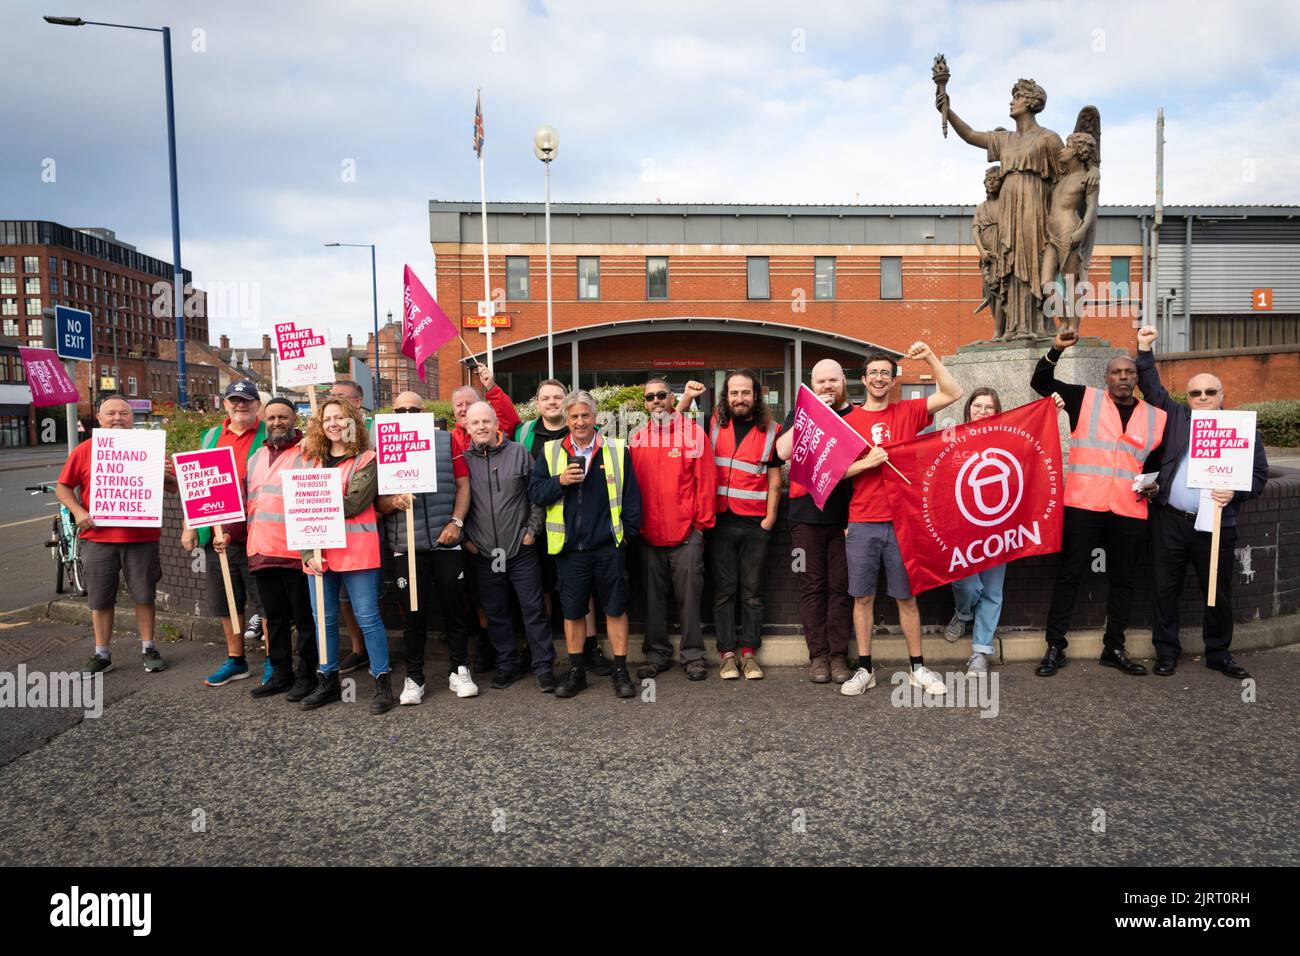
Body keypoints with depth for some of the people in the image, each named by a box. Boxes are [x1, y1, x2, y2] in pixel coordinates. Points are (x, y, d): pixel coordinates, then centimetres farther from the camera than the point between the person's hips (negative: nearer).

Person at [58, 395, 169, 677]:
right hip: (99, 537, 1)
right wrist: (77, 511, -9)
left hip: (142, 536, 0)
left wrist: (167, 475, -16)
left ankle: (148, 648, 21)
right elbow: (63, 487, 8)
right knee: (100, 599, 8)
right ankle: (102, 655, 20)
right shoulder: (84, 451, 3)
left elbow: (173, 484, 7)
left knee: (144, 595, 7)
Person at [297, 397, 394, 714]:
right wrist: (308, 552, -7)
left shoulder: (366, 460, -1)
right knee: (324, 619, 12)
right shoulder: (312, 461, 12)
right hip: (318, 553, 5)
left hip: (356, 552, -5)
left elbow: (354, 503, -14)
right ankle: (328, 682, 26)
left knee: (367, 617, -1)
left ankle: (382, 683, 8)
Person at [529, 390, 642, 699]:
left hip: (608, 545, -1)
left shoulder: (617, 450, 3)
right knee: (572, 611, 10)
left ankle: (620, 671, 17)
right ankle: (575, 672, 23)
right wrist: (560, 481, -13)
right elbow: (534, 492, 2)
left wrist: (629, 531, -1)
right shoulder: (550, 452, 6)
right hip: (569, 546, 1)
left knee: (616, 608, 5)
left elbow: (631, 496, 4)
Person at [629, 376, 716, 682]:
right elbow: (631, 484, 11)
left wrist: (702, 522, -5)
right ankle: (657, 653, 22)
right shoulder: (637, 439, 9)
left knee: (689, 596, 3)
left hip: (686, 532, -3)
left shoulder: (694, 433, 0)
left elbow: (706, 479, -3)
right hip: (649, 534, 3)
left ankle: (693, 655, 15)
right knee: (654, 596, 10)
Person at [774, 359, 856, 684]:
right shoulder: (800, 413, 9)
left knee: (841, 587, 3)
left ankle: (838, 655, 11)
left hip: (845, 516, 0)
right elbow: (784, 451, -7)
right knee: (812, 586, 4)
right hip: (807, 515, 0)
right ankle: (818, 655, 11)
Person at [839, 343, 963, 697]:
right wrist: (867, 462, -12)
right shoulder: (849, 420, 4)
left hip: (902, 520, 0)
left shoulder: (907, 412, 7)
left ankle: (917, 668, 18)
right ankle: (864, 670, 13)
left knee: (906, 597, 7)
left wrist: (930, 358, -5)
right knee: (862, 597, 4)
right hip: (862, 524, 0)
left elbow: (953, 393, 0)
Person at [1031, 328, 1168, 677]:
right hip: (1082, 505, -3)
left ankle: (1114, 649, 25)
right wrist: (1056, 351, -11)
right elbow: (1041, 383, 4)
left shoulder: (1156, 417, 11)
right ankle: (1055, 648, 8)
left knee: (1122, 580, 11)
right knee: (1069, 575, 1)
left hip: (1129, 513, 3)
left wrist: (1154, 485, 1)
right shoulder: (1085, 399, 4)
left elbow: (1158, 462, 21)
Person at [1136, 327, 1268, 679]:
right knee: (1166, 589, 6)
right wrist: (1145, 350, 0)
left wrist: (1234, 492, -14)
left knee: (1218, 593, 10)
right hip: (1169, 519, 1)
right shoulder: (1176, 416, 8)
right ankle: (1166, 652, 18)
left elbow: (1259, 473, 4)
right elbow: (1152, 388, 10)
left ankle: (1218, 654, 26)